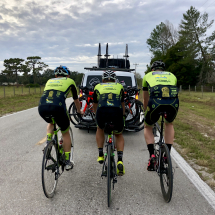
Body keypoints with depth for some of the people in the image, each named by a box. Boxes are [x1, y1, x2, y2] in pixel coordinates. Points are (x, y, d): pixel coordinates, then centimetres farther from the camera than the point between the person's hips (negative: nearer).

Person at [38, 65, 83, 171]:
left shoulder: (49, 81, 32)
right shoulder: (70, 81, 23)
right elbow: (76, 99, 33)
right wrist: (79, 110, 52)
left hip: (42, 107, 4)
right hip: (57, 107, -3)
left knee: (51, 123, 39)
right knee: (65, 133, 20)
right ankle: (67, 162, 24)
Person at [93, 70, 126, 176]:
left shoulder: (98, 87, 30)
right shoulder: (119, 86, 32)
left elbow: (95, 106, 42)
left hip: (102, 110, 0)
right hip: (117, 111, 1)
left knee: (100, 129, 34)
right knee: (119, 135, 27)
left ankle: (100, 155, 29)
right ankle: (120, 161, 10)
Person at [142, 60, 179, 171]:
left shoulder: (148, 76, 30)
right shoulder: (172, 75, 34)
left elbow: (145, 100, 34)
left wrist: (146, 114, 49)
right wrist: (168, 110, 54)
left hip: (155, 103, -2)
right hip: (173, 103, 2)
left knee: (148, 127, 27)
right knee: (169, 124, 35)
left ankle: (152, 156, 11)